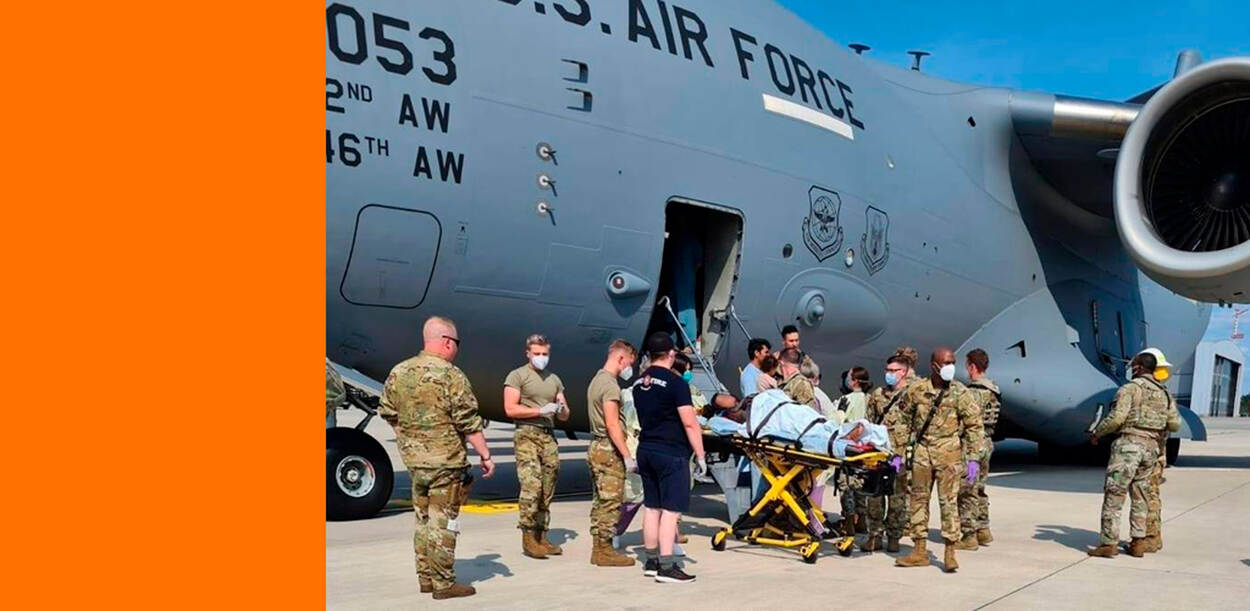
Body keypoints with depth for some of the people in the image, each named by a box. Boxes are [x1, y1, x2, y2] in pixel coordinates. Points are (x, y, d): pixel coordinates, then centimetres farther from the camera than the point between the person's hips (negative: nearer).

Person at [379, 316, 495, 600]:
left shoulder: (399, 372, 5)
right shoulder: (451, 375, -15)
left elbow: (388, 414, 13)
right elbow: (470, 424, -14)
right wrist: (485, 456, -7)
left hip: (414, 460, 7)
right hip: (446, 462, -6)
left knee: (423, 520, 17)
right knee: (443, 523, 1)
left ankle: (425, 578, 25)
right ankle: (443, 584, 6)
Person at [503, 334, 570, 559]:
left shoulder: (554, 380, 20)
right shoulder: (517, 376, 2)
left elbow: (565, 417, 22)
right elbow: (510, 409, -9)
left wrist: (562, 408, -1)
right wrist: (541, 410, -13)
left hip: (549, 436, 6)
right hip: (527, 435, -6)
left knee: (547, 490, 4)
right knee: (531, 485, -16)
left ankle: (541, 536, 10)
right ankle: (528, 538, -11)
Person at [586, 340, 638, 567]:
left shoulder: (597, 380, 16)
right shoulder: (610, 385, -15)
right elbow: (612, 425, -22)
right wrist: (628, 455, -21)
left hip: (596, 446, 10)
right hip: (609, 449, -10)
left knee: (600, 501, 13)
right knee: (611, 501, -5)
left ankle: (598, 548, 18)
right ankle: (605, 550, 0)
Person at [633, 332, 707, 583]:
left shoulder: (639, 383, 10)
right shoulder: (675, 383, -13)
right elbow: (690, 424, -16)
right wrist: (700, 455, -11)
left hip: (646, 450, 8)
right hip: (671, 454, -8)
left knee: (651, 507, 13)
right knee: (671, 510, -6)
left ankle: (652, 562, 21)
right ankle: (666, 567, -8)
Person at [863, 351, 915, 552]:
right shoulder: (877, 395, 14)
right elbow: (870, 422, 19)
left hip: (900, 453, -4)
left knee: (897, 497, 4)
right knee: (874, 495, 3)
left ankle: (894, 536, 15)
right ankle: (874, 535, 12)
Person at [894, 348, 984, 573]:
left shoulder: (959, 392, -3)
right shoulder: (916, 389, 3)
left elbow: (974, 425, 0)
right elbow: (903, 421, 11)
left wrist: (973, 459, -6)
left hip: (948, 454, -3)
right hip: (921, 452, 3)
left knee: (949, 501, -4)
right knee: (918, 499, 7)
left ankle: (950, 553, 4)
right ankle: (919, 552, 17)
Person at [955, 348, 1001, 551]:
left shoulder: (973, 392, -19)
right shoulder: (992, 390, 11)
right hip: (987, 442, 10)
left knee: (967, 491, -3)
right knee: (979, 488, 19)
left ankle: (969, 536, 0)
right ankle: (983, 530, 26)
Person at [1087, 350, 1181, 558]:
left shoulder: (1130, 388, -6)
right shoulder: (1164, 394, 13)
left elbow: (1116, 418, -15)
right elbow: (1175, 424, 11)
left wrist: (1096, 433, -1)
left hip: (1129, 443, -7)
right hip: (1151, 447, 7)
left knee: (1113, 496, -4)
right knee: (1139, 497, 15)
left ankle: (1108, 543, -5)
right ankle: (1138, 543, 14)